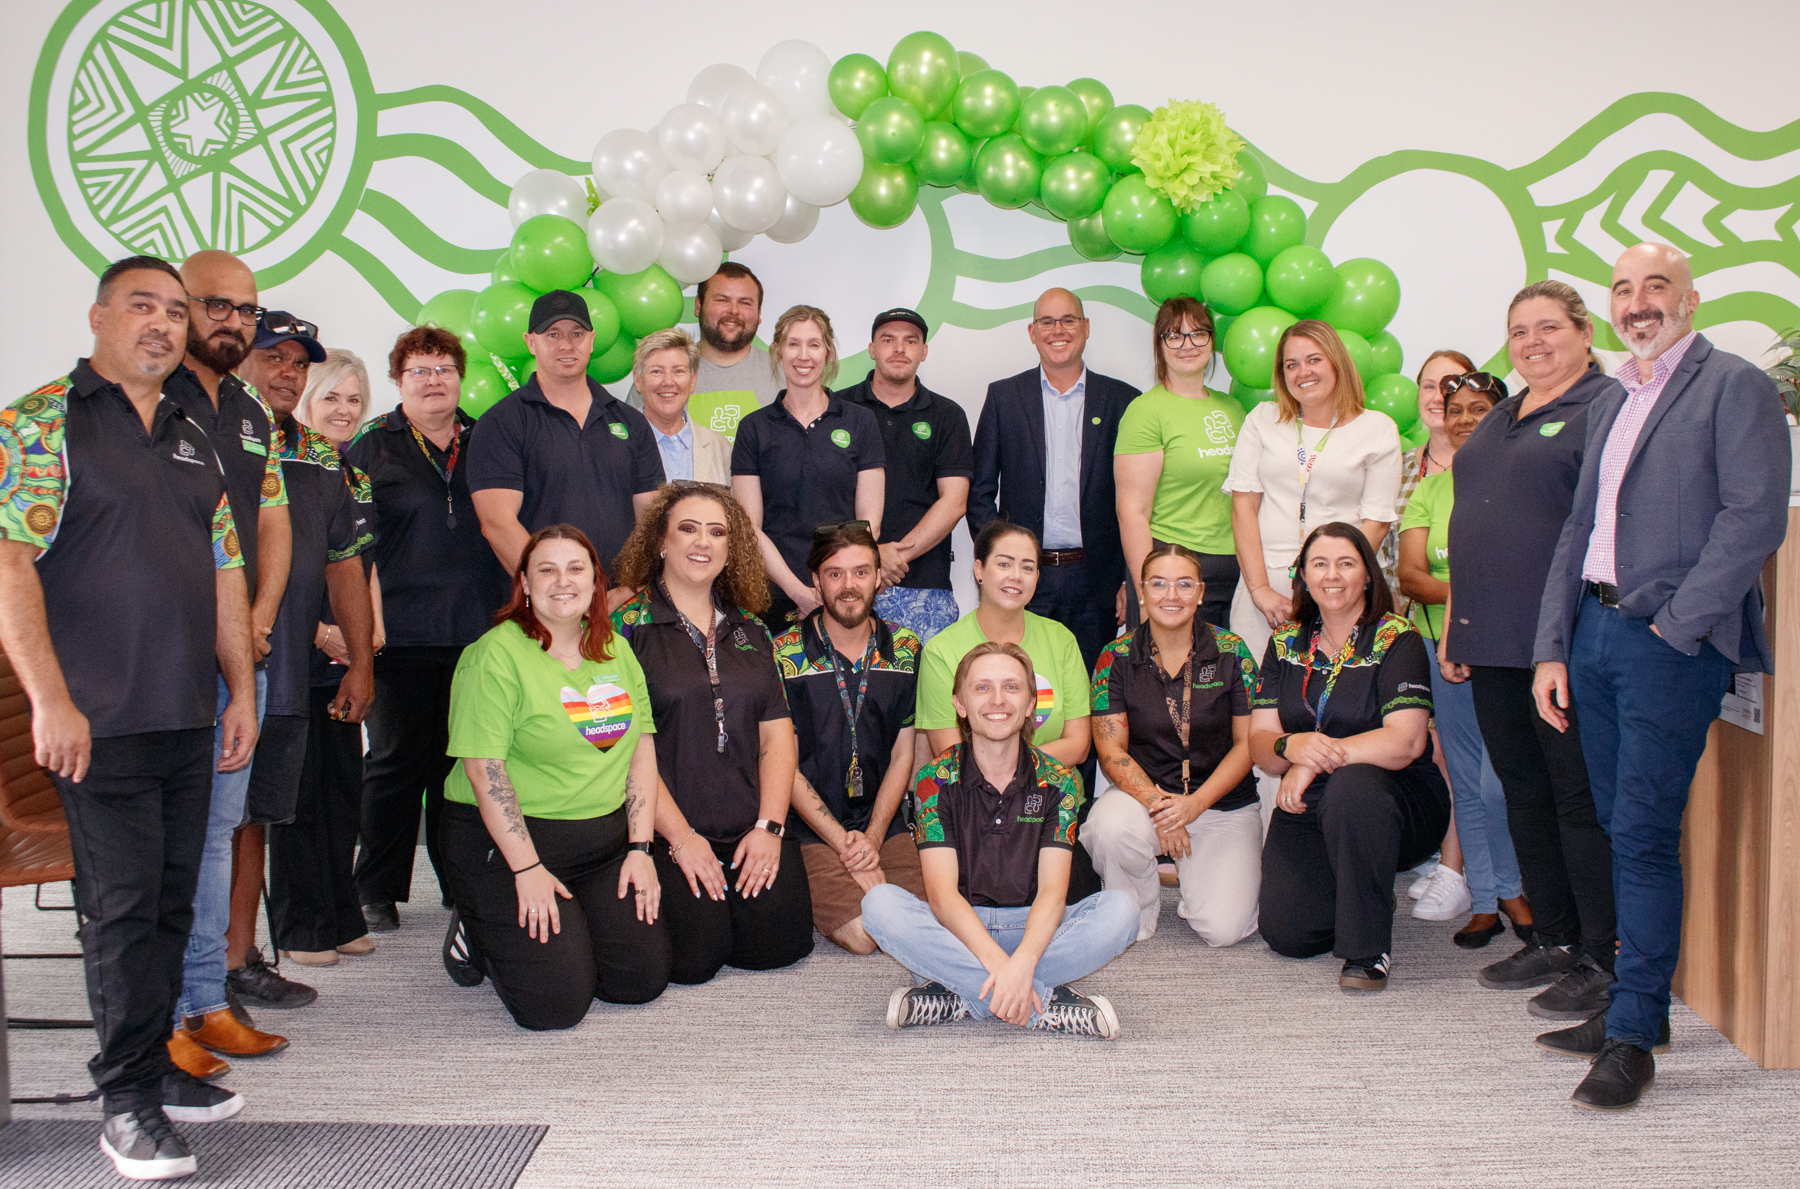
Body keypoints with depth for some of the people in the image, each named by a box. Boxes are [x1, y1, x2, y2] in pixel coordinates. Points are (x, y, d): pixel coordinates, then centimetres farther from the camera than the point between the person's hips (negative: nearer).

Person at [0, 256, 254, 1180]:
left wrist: (241, 690, 12)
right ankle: (128, 1099, 9)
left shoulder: (194, 442, 16)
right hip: (100, 720, -6)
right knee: (123, 903, -3)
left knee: (171, 901, 12)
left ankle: (152, 1064, 26)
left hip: (190, 720, 6)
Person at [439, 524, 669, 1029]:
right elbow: (483, 767, -16)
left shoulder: (616, 651, 9)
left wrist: (641, 849, -1)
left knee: (644, 979, -5)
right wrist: (527, 870, -19)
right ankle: (478, 935, 15)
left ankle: (570, 932, 23)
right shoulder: (496, 655, -12)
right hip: (506, 840, -6)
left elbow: (642, 750, 8)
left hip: (604, 839, 6)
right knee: (557, 1003, -13)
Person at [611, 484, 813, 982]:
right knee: (696, 956, -20)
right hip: (665, 833, -4)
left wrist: (769, 826, -4)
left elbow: (778, 734, 10)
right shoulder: (627, 625, -2)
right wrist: (680, 837, -14)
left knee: (782, 941, -13)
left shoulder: (749, 631, 15)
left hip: (752, 831, 4)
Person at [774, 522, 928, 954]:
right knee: (862, 932, -24)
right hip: (809, 827, -3)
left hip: (884, 824, 4)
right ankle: (812, 898, 7)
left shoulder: (906, 650, 6)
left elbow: (903, 755, 7)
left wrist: (873, 837, -6)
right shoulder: (784, 656, -5)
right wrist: (844, 844, -11)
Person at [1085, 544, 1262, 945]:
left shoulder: (1232, 653, -2)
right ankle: (1138, 911, -3)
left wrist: (1195, 803, -15)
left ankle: (1191, 872, 18)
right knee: (1110, 826, -36)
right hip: (1142, 794, 0)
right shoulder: (1116, 659, -2)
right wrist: (1157, 804, -21)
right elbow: (1111, 751, -5)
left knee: (1222, 928, -19)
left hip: (1224, 805, 0)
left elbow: (1247, 743, -2)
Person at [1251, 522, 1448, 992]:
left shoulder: (1396, 639, -7)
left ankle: (1369, 951, -21)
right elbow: (1259, 742, 2)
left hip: (1398, 799, -4)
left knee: (1352, 785, -39)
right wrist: (1289, 747, -22)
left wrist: (1316, 760, -22)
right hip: (1308, 809, 4)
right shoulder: (1286, 643, 7)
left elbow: (1405, 742, -19)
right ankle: (1363, 898, 21)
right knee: (1287, 933, -14)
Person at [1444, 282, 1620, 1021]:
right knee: (1524, 793, 13)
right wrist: (1453, 625, 18)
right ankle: (1552, 941, 24)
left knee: (1581, 798, -3)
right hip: (1493, 644, 8)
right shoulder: (1500, 420, 19)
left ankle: (1602, 962, 7)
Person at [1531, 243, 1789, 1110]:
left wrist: (1677, 626, -15)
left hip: (1672, 642, -7)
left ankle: (1633, 1037, -4)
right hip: (1595, 630, 7)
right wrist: (1552, 648, 11)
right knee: (1623, 830, 11)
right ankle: (1635, 1000, 22)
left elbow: (1756, 517, -12)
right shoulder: (1609, 406, 20)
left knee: (1643, 834, -9)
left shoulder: (1735, 386, -3)